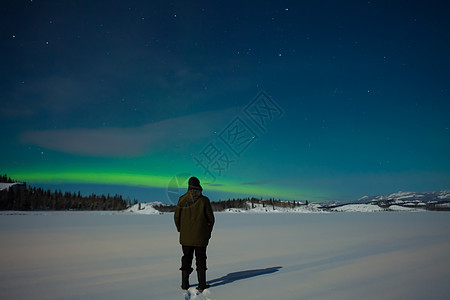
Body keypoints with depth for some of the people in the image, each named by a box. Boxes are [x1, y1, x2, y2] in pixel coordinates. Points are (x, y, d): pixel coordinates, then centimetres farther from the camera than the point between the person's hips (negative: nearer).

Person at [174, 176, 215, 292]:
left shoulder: (182, 200, -5)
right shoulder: (204, 200, -12)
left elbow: (177, 217, 1)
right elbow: (210, 218, -6)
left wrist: (181, 230, 16)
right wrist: (208, 232, 10)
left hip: (186, 236, 2)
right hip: (201, 237, -2)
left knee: (186, 258, 15)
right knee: (201, 259, 9)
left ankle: (184, 284, 21)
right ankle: (201, 285, 11)